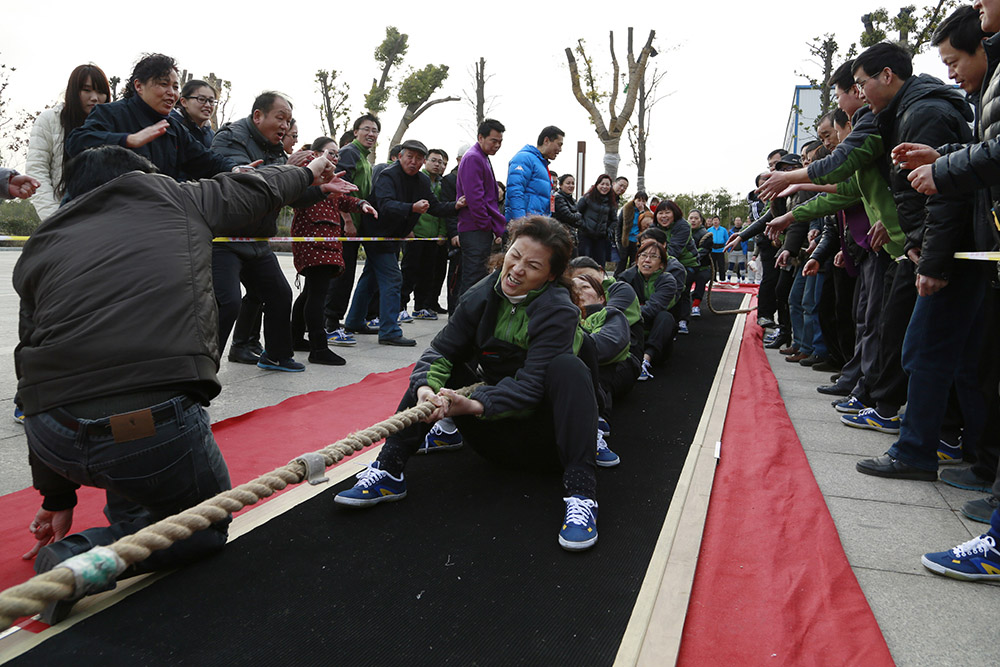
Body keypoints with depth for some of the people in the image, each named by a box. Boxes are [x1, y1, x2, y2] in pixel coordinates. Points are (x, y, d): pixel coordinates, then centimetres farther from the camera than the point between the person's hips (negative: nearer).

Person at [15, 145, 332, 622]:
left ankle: (130, 518, 30)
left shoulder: (40, 247, 19)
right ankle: (75, 556, 1)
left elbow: (35, 361, 21)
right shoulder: (171, 199, 12)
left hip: (53, 439, 5)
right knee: (207, 528, 22)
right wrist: (309, 172, 52)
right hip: (155, 433, -5)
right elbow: (256, 189, 29)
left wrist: (57, 495, 28)